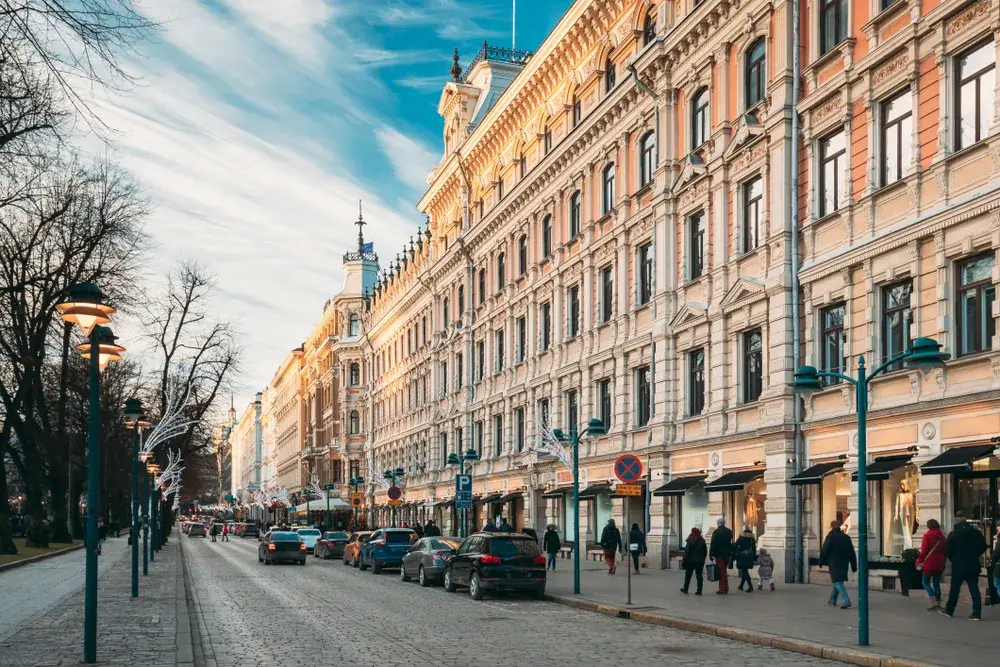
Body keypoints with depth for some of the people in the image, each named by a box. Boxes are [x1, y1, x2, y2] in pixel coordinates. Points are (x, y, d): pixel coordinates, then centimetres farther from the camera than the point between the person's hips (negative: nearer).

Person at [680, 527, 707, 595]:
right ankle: (699, 591, 1)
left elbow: (686, 552, -11)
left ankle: (685, 589, 16)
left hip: (691, 561, -3)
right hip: (700, 561, 3)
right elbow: (705, 552, 8)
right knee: (699, 575, 4)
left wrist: (683, 561, -7)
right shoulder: (702, 541, 3)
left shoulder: (690, 541, -10)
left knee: (688, 575, 9)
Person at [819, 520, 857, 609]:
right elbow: (852, 553, 11)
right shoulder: (846, 537, 10)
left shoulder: (830, 537, -8)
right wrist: (854, 566, 13)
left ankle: (846, 601, -22)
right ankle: (832, 600, 29)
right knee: (838, 582, 19)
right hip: (844, 564, 6)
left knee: (837, 582, -8)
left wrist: (821, 562, 4)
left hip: (834, 564, -6)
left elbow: (824, 551, -8)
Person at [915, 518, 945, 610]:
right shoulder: (942, 536, 8)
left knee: (926, 582, 4)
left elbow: (924, 550, -12)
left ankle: (934, 601, -12)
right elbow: (944, 551, 14)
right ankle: (938, 604, 10)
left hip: (929, 563, -6)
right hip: (939, 564, 6)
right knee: (936, 583, 12)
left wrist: (919, 562, -3)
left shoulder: (927, 536, -9)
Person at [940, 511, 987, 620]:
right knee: (974, 589, 3)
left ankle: (949, 610, 21)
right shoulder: (976, 533, 1)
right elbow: (983, 547, 8)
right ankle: (977, 613, -3)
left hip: (958, 566, -3)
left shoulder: (953, 534, -10)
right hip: (973, 566, 3)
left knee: (954, 589, 10)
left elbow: (947, 551, -10)